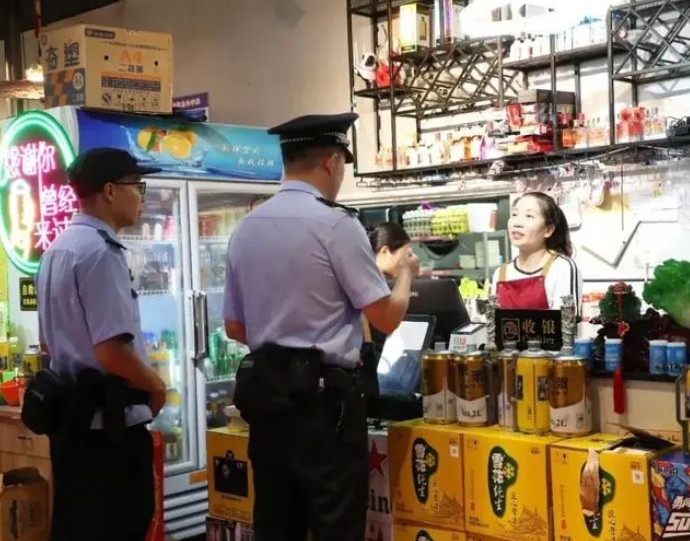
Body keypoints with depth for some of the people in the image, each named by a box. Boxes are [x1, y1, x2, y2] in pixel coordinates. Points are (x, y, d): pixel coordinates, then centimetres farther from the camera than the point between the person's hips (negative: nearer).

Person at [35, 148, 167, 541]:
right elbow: (112, 350, -25)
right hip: (108, 422, -9)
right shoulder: (102, 251, -18)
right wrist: (155, 386, -7)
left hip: (70, 413, 9)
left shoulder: (59, 249, 12)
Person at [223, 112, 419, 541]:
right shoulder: (335, 223, -11)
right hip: (323, 395, -7)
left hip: (263, 389, 7)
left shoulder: (247, 227, 8)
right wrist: (406, 274, 10)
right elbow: (386, 318, -9)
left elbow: (235, 327, 15)